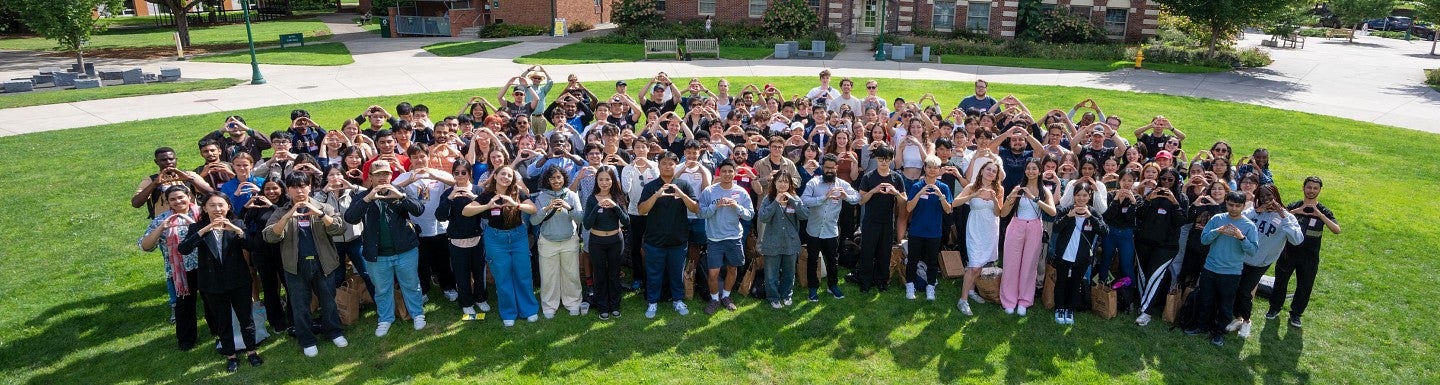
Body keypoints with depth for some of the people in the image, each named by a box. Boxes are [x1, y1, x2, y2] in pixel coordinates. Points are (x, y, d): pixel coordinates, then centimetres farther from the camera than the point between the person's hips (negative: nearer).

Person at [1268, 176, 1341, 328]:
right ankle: (1274, 308, 31)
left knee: (1305, 287, 9)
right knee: (1280, 281, 12)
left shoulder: (1323, 211, -5)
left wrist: (1320, 215, -27)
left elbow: (1337, 230, -18)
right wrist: (1295, 212, -28)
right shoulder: (1294, 206, -3)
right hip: (1288, 253, 0)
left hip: (1310, 257, 0)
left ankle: (1296, 313, 27)